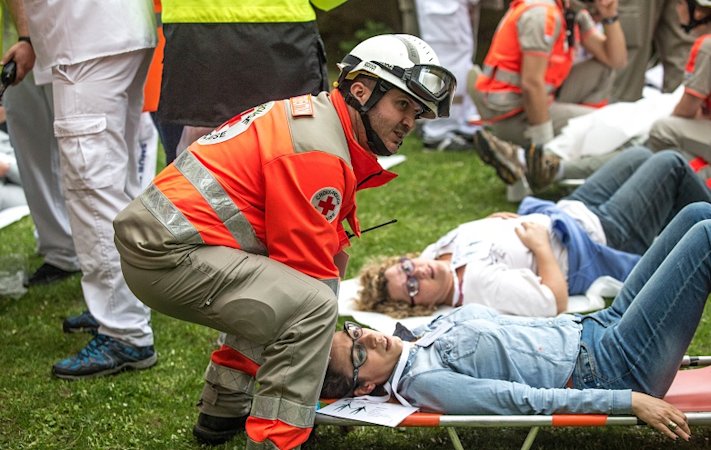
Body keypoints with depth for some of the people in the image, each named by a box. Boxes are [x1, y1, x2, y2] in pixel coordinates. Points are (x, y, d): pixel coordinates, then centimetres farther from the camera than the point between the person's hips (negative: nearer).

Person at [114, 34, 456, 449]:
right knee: (311, 306, -20)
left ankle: (224, 411, 29)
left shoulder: (314, 116, 16)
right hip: (169, 255, -11)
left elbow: (327, 249, 18)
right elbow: (311, 271, -14)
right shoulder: (317, 150, -16)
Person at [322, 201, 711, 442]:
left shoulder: (424, 333, 5)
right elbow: (526, 400, -27)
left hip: (588, 328, 9)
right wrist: (630, 401, -29)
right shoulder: (423, 381, -22)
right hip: (614, 370, -9)